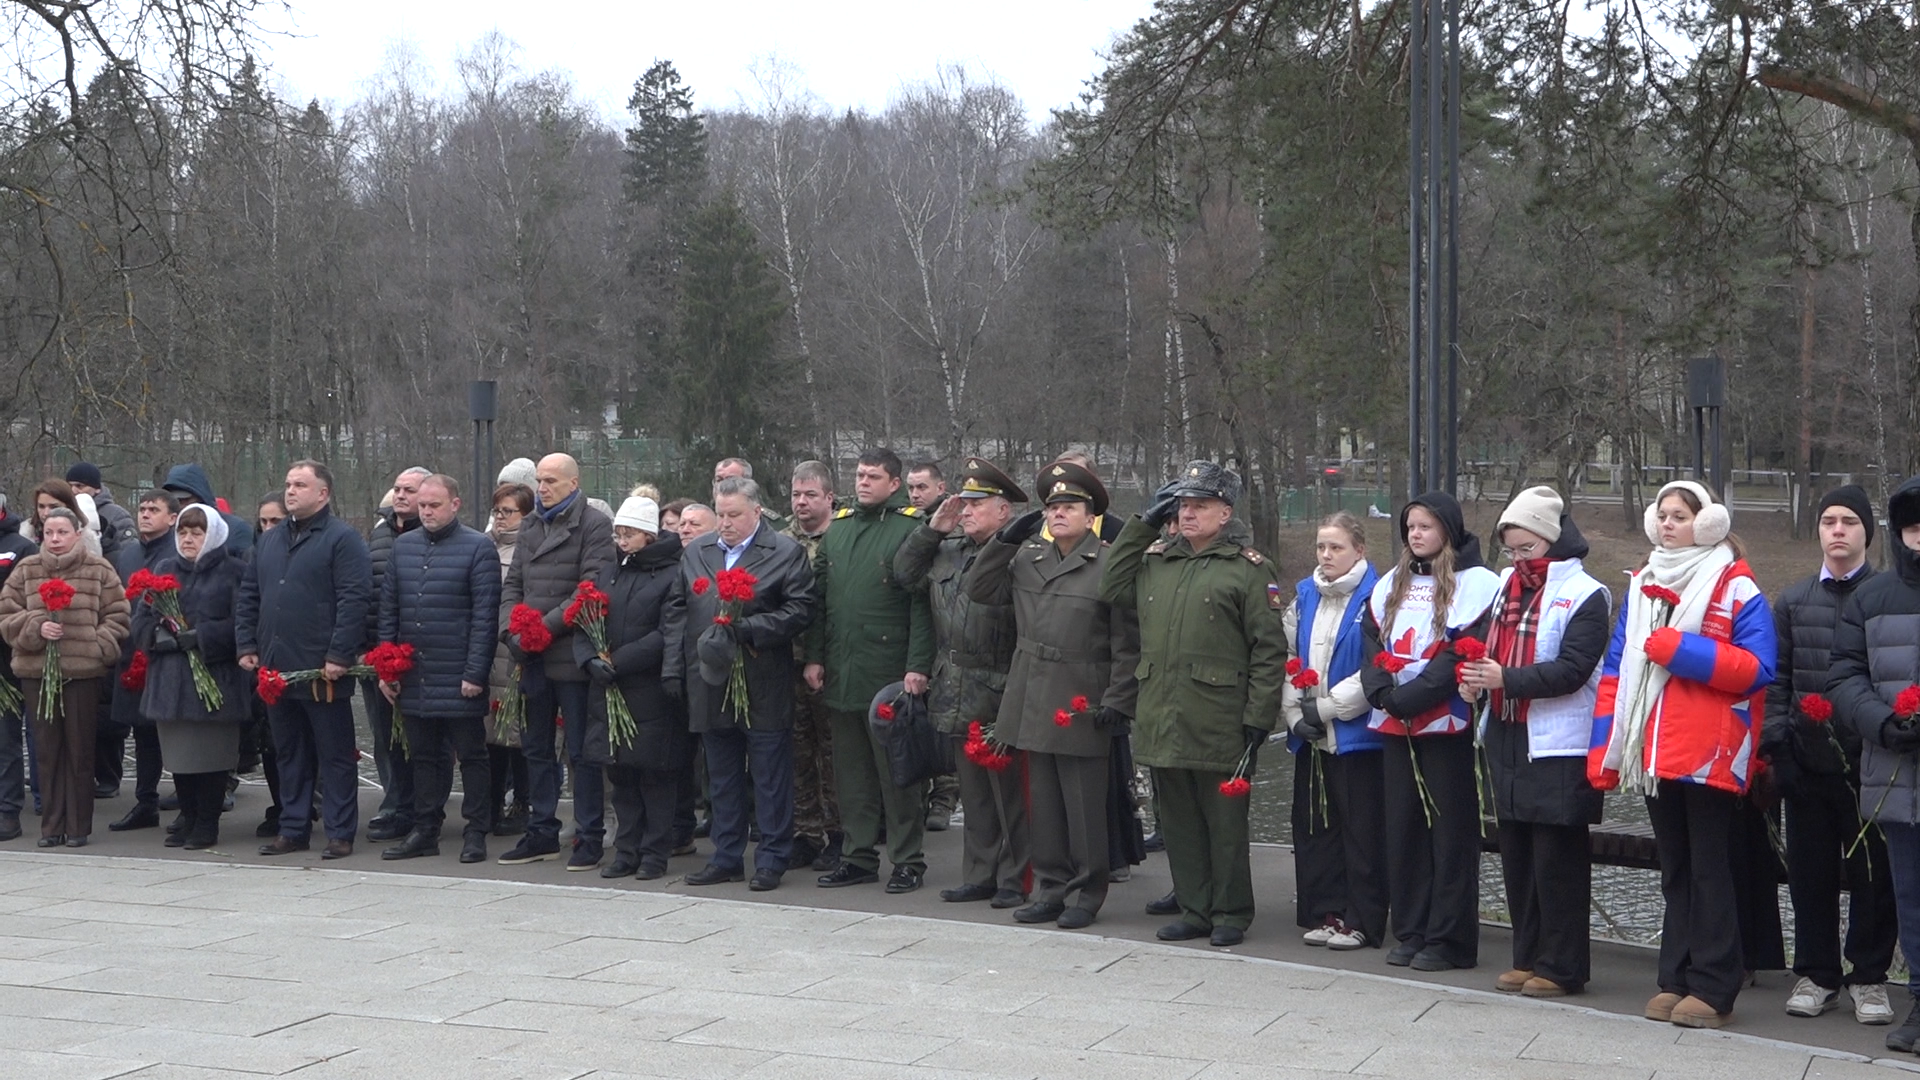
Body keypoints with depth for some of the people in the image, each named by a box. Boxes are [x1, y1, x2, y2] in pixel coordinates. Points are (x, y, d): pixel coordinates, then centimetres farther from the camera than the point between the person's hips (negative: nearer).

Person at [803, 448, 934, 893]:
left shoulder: (912, 529, -6)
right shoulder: (837, 530, 13)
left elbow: (922, 603, -11)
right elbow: (819, 598, 16)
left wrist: (918, 665, -16)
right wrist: (814, 656, 9)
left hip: (889, 671, -6)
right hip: (842, 673, 6)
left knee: (897, 772, 0)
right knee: (851, 770, 11)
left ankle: (907, 860, 8)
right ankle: (859, 856, 20)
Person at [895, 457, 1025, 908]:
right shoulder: (948, 550, 12)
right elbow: (904, 574, 18)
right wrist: (932, 529, 9)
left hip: (999, 698, -8)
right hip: (957, 697, 8)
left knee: (1008, 794, 2)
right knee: (973, 793, 15)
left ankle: (1013, 881, 11)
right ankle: (979, 876, 24)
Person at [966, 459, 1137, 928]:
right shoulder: (1027, 558, 10)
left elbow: (1127, 642, -8)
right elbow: (979, 589, 12)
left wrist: (1118, 700, -11)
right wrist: (1005, 539, 3)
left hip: (1081, 704, -5)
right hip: (1033, 703, 6)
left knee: (1084, 805, 2)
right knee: (1043, 801, 12)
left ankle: (1087, 894, 13)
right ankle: (1049, 888, 22)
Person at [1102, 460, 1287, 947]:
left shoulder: (1249, 568, -4)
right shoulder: (1156, 560, 13)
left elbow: (1270, 649, -6)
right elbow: (1112, 589, 19)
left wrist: (1258, 717, -11)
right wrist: (1143, 524, 13)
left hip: (1218, 726, -6)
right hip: (1161, 721, 6)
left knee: (1225, 824, 4)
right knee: (1179, 823, 12)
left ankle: (1231, 915, 15)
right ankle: (1194, 910, 23)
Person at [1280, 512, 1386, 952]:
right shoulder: (1303, 597, 11)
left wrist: (1324, 708, -12)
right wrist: (1295, 713, -3)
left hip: (1356, 734, -6)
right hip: (1310, 735, 7)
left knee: (1361, 828, -1)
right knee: (1313, 824, 10)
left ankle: (1361, 920, 6)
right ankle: (1324, 912, 19)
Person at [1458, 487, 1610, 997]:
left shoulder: (1584, 595, -8)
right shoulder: (1508, 586, 14)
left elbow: (1572, 670, -17)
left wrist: (1507, 679, -22)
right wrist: (1476, 673, 2)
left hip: (1558, 748, -7)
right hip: (1507, 740, 7)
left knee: (1557, 859, -4)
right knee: (1516, 854, 12)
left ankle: (1561, 966, 4)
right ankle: (1527, 958, 21)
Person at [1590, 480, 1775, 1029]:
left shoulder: (1737, 589, -4)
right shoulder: (1641, 586, 14)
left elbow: (1756, 669, -14)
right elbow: (1616, 669, 13)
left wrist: (1680, 649, -19)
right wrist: (1603, 747, 5)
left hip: (1707, 752, -6)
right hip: (1654, 752, 6)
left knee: (1708, 869, -2)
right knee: (1674, 868, 12)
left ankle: (1713, 988, 2)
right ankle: (1676, 979, 17)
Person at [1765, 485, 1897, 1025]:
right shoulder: (1793, 601, 11)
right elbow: (1777, 678, 9)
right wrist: (1774, 743, 1)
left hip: (1869, 758, -3)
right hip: (1807, 758, 3)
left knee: (1873, 870, 3)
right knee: (1810, 870, 7)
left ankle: (1868, 977, 14)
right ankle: (1816, 974, 18)